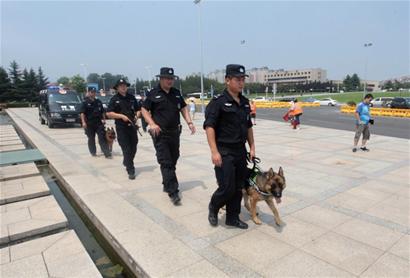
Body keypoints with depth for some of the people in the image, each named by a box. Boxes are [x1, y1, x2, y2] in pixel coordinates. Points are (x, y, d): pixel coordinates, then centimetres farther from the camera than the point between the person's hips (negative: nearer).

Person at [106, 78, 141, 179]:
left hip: (132, 126, 4)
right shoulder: (114, 99, 0)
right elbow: (108, 113, -4)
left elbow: (138, 109, 19)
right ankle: (130, 171, -1)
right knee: (126, 149, -6)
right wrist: (121, 116, -14)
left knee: (133, 148, 11)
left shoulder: (131, 97, 12)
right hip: (121, 128, -4)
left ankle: (126, 163, 38)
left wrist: (137, 115, -2)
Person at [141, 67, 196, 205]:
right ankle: (173, 192, -6)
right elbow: (144, 110, 1)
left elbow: (183, 108, 15)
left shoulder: (176, 93, 10)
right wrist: (152, 124, -14)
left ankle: (167, 185, 32)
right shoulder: (153, 94, -4)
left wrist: (189, 122, 2)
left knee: (173, 161, 13)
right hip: (160, 133, -5)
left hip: (175, 132, 5)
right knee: (166, 162, -7)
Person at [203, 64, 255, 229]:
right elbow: (209, 126, -16)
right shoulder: (218, 102, -11)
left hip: (241, 150, 7)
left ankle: (233, 218, 28)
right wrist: (214, 151, -22)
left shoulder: (245, 102, 10)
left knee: (238, 188, 12)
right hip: (224, 152, -7)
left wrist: (252, 147, 14)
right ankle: (213, 207, 25)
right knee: (227, 188, -4)